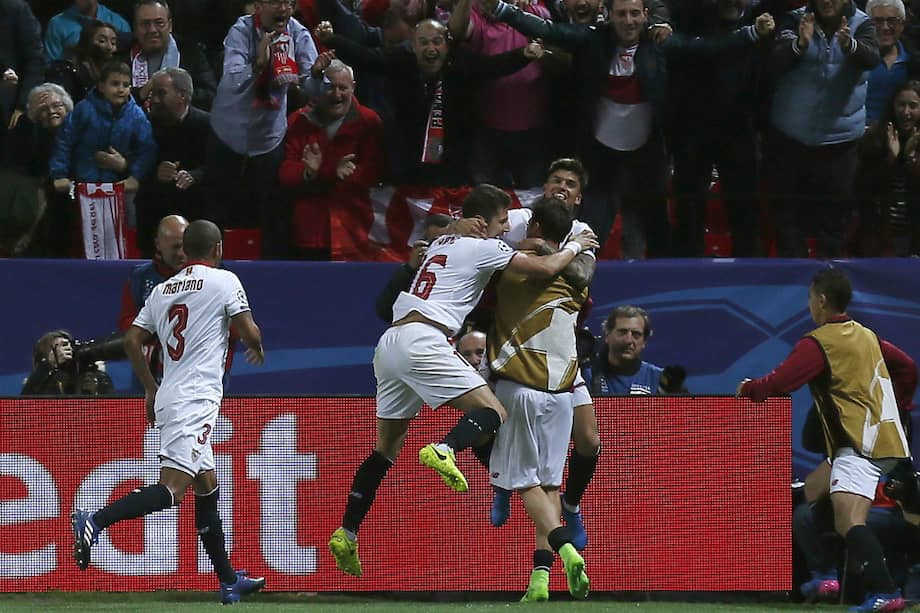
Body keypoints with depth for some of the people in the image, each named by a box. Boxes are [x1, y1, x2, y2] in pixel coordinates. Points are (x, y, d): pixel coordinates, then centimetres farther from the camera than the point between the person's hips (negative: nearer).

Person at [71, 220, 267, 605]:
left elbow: (132, 339, 13)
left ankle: (228, 580, 22)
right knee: (170, 490, -17)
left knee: (207, 487, 17)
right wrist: (257, 348, 20)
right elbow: (249, 333, -3)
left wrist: (150, 389, 23)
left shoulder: (162, 290, 15)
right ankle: (95, 521, -35)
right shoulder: (224, 281, -2)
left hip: (167, 399, 8)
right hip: (196, 402, -8)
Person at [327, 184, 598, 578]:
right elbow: (545, 268, -1)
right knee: (493, 412, -11)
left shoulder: (441, 243, 27)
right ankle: (443, 452, -40)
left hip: (390, 342, 8)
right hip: (422, 340, -8)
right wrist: (574, 247, 19)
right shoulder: (483, 247, 4)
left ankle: (346, 534, 10)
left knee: (386, 449, 15)